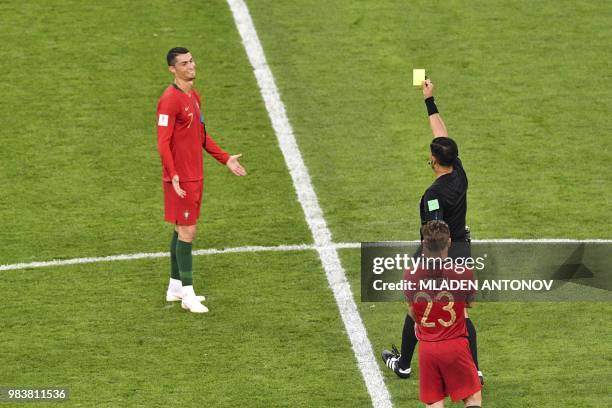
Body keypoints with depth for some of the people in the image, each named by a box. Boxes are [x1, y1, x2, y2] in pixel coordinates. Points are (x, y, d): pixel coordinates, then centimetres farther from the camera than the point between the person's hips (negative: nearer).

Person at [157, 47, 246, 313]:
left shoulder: (193, 96, 12)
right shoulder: (170, 100, -17)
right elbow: (163, 142, -21)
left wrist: (225, 159, 22)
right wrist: (173, 175, -31)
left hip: (195, 175, 9)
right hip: (181, 179, -9)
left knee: (182, 230, 14)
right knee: (187, 232, -7)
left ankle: (175, 287, 23)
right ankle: (187, 294, -3)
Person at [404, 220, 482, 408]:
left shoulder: (410, 275, -9)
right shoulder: (463, 273, -15)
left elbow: (412, 313, 6)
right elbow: (470, 304, 3)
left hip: (426, 348, 2)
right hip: (456, 346, -2)